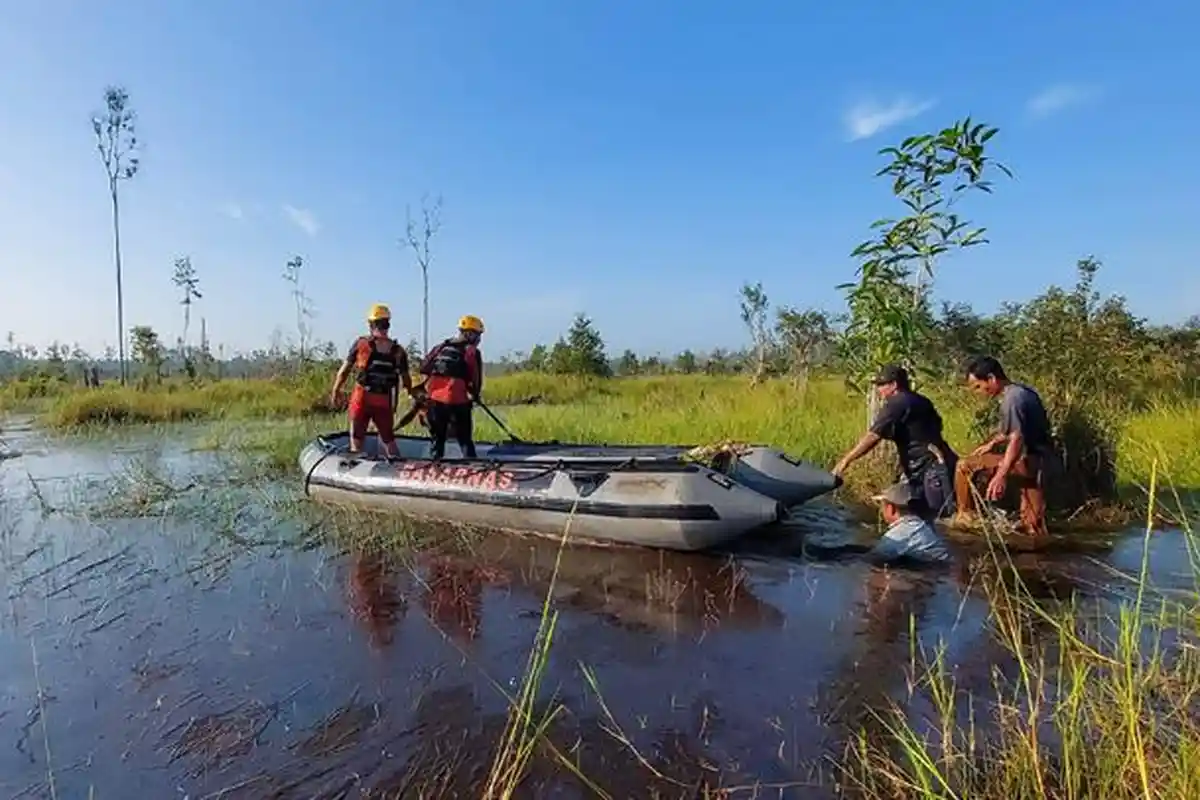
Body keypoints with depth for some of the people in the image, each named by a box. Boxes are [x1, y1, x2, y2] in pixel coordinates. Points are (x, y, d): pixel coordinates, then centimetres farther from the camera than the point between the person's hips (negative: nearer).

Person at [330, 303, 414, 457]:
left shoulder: (361, 344, -3)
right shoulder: (398, 350, 0)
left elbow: (345, 370, 0)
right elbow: (406, 379, 4)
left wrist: (336, 391, 10)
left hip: (361, 398, -2)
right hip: (385, 402, 2)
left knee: (357, 439, 8)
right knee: (389, 439, 17)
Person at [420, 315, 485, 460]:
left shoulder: (442, 346, 15)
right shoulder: (472, 351, 0)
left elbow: (424, 367, 16)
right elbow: (476, 377, -3)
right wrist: (474, 395, 14)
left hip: (435, 398, 5)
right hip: (457, 400, -4)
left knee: (437, 437, 16)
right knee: (465, 438, 4)